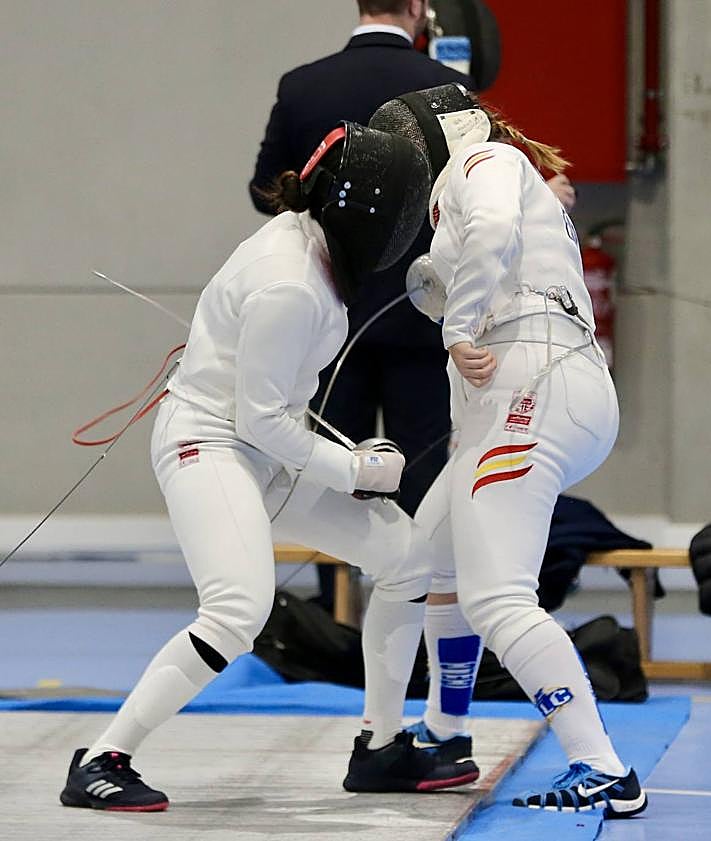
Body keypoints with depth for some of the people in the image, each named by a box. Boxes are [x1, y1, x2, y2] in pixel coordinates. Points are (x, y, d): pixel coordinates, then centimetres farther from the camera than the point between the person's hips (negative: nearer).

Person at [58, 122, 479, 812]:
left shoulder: (306, 235, 1)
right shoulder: (288, 287, -26)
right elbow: (260, 418, -21)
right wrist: (355, 471, -12)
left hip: (267, 452, 10)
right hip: (207, 445, -10)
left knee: (407, 559, 7)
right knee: (241, 610, -31)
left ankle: (381, 751, 15)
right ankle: (100, 765, -22)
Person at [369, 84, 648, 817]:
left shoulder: (484, 160, 1)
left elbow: (493, 232, -21)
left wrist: (459, 331, -15)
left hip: (529, 389, -10)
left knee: (496, 600, -17)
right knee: (433, 559, 29)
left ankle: (605, 775, -24)